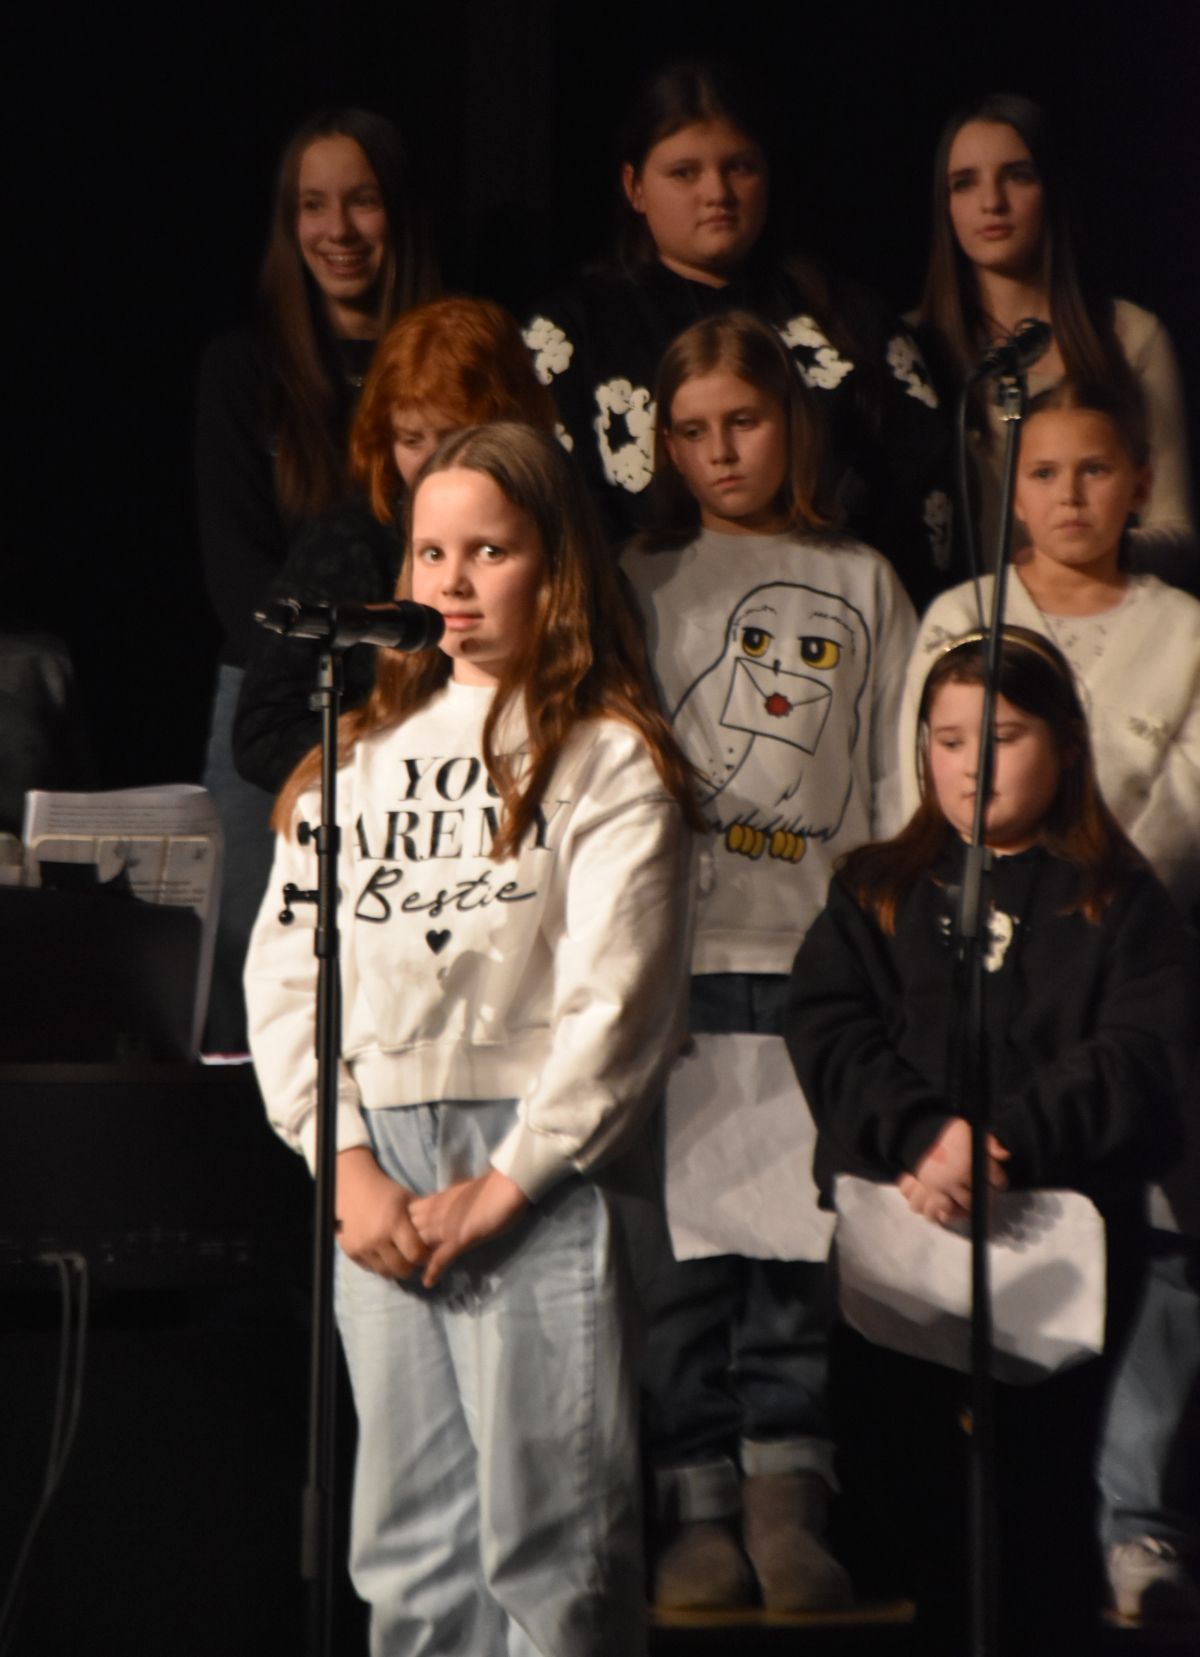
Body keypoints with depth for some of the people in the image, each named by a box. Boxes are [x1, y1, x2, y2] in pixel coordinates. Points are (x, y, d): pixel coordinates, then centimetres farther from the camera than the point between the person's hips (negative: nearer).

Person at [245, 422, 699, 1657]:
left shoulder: (608, 757, 0)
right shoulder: (364, 747, 15)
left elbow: (617, 997, -7)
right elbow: (283, 966, 10)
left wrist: (501, 1187, -10)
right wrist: (348, 1166, -2)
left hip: (538, 1171, -5)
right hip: (377, 1177, 5)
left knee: (549, 1551, -5)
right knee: (409, 1552, 8)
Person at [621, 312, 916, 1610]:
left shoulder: (861, 588, 14)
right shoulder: (639, 587, 13)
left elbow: (897, 780, 11)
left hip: (820, 954, 0)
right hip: (672, 951, 0)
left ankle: (786, 1491, 0)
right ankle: (700, 1510, -1)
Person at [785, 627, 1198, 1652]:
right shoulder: (875, 893, 14)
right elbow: (825, 1032, 0)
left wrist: (1005, 1142, -19)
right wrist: (922, 1136, -18)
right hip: (892, 1225, 2)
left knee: (1043, 1491, 1)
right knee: (908, 1489, 2)